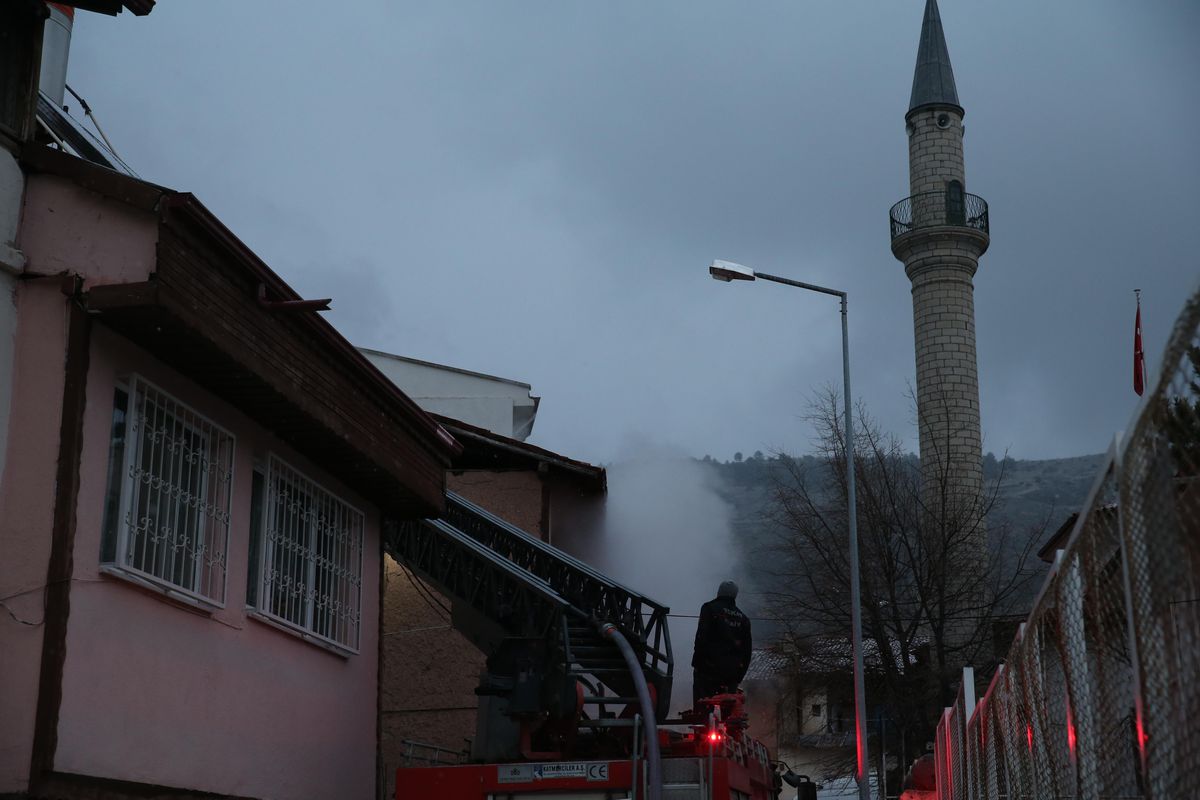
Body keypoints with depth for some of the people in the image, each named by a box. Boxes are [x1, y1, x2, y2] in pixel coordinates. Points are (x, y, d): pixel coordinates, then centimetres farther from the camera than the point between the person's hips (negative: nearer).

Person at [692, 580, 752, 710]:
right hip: (733, 672, 5)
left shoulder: (710, 608, 2)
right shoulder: (743, 619, 18)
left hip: (709, 666, -5)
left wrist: (697, 661, -10)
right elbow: (747, 650, 16)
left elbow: (702, 636, -11)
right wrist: (739, 677, 18)